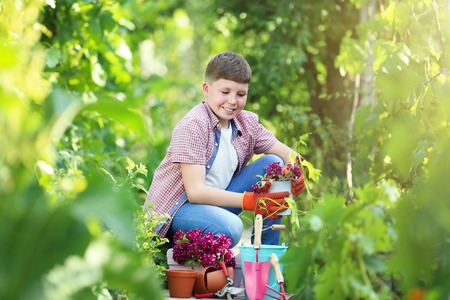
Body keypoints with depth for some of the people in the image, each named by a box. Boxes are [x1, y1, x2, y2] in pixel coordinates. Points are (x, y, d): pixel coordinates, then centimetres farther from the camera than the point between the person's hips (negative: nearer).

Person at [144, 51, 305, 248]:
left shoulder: (247, 122, 1)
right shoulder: (193, 126, -20)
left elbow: (287, 154, 3)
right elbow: (195, 191, -27)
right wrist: (249, 201, -37)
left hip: (215, 200, 8)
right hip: (175, 208, -7)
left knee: (273, 164, -3)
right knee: (229, 227, -36)